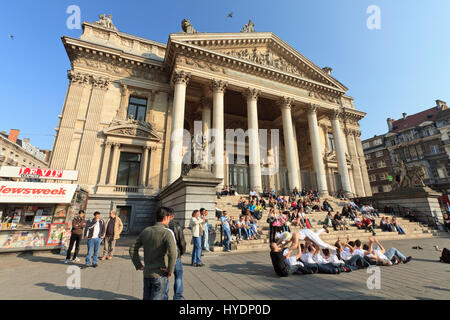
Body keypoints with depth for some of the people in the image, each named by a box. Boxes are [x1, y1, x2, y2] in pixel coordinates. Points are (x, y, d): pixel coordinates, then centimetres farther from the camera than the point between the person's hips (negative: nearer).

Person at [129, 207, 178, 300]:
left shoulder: (146, 231, 3)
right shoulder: (167, 232, -18)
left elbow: (133, 249, 7)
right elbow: (173, 253, -30)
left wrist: (139, 265, 9)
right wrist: (170, 271, -16)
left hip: (146, 274, 6)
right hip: (160, 275, -6)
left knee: (146, 298, 22)